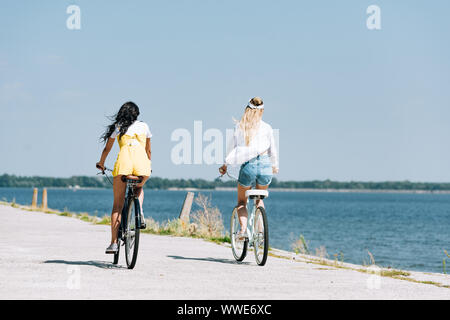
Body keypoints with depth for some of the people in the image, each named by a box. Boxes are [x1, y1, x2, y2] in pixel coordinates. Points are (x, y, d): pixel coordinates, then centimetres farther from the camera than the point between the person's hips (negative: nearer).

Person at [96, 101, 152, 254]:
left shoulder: (117, 127, 20)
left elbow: (107, 149, 28)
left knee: (117, 204, 7)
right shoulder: (144, 126, 24)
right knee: (139, 188, 34)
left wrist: (101, 163, 46)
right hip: (142, 165, 1)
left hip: (123, 162, -1)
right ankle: (139, 212, 4)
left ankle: (114, 243, 0)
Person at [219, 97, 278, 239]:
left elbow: (233, 148, 5)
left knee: (241, 201, 17)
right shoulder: (267, 128, 4)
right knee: (260, 199, 26)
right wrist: (275, 166, 28)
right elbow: (273, 150, 12)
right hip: (265, 164, 1)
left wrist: (225, 164, 18)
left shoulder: (239, 126, 2)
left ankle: (243, 228, -7)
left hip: (247, 166, -1)